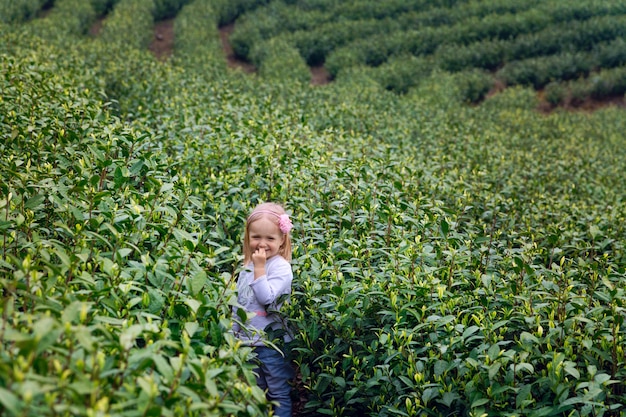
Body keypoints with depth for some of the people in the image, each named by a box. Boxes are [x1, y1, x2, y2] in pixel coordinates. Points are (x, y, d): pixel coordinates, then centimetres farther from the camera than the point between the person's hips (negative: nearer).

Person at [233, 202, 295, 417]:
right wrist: (234, 332, 15)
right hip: (247, 342, 7)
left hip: (272, 343, -7)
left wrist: (259, 268, -23)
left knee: (279, 393, 3)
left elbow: (266, 298, -26)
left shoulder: (281, 267, -14)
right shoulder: (247, 267, 9)